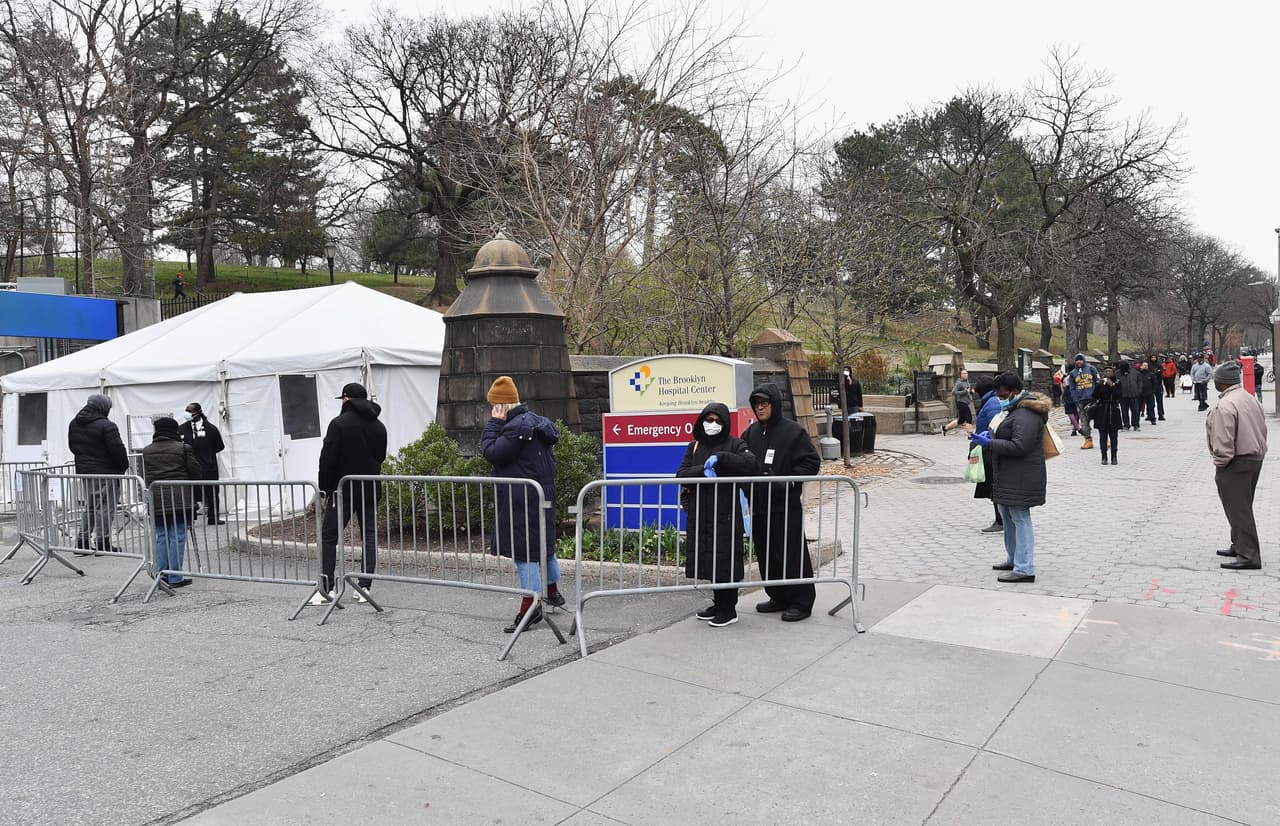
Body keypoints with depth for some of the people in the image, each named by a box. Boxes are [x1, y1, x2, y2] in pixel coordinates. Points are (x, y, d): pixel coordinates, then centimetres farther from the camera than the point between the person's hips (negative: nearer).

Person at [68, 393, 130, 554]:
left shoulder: (74, 424, 10)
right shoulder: (106, 426, -17)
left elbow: (72, 446, 18)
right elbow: (117, 449, -17)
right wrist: (124, 466, -4)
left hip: (83, 470, 8)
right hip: (105, 472, -8)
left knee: (89, 506, 18)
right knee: (105, 506, -2)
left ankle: (82, 540, 18)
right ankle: (102, 542, 0)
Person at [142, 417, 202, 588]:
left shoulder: (146, 451, 10)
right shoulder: (183, 448, -3)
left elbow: (144, 477, 15)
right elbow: (197, 473, -1)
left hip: (156, 501, 4)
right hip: (180, 499, -4)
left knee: (161, 537, 13)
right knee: (178, 537, 0)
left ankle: (162, 576, 14)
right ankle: (175, 578, 0)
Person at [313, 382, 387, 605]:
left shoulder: (339, 423, -8)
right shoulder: (379, 426, 10)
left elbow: (328, 459, -10)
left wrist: (324, 488, -2)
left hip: (343, 489, -5)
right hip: (371, 489, 5)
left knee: (328, 537, 2)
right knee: (369, 537, 8)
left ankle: (326, 588, 0)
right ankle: (364, 587, 6)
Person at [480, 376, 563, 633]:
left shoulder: (516, 427, -20)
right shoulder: (537, 421, 11)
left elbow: (491, 452, -16)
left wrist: (494, 424, -10)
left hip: (521, 500, -10)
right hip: (543, 494, 10)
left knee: (525, 548, -4)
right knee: (543, 541, 22)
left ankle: (531, 606, 0)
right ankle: (553, 591, 38)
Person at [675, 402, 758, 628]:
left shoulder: (734, 444, -1)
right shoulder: (694, 446, 13)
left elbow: (752, 464, -19)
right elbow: (681, 474, 1)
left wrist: (720, 457, -24)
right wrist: (702, 470, -18)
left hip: (725, 514, -5)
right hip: (699, 514, 5)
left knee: (725, 561, -2)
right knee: (707, 559, 11)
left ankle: (728, 609, 11)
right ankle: (718, 604, 27)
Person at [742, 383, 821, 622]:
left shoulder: (793, 431, -7)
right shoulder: (751, 433, 11)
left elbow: (811, 462, -7)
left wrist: (788, 480, -16)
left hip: (786, 506, -7)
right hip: (758, 505, 7)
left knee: (792, 553, -3)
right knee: (765, 554, 13)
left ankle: (801, 602, 8)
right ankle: (778, 598, 27)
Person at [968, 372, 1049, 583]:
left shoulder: (1025, 415, -19)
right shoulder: (1018, 409, 16)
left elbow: (1019, 446, -26)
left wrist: (990, 443, -22)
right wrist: (992, 435, 11)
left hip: (1021, 477, -11)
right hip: (1011, 476, 11)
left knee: (1019, 518, -8)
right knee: (1008, 515, 18)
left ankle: (1025, 569, -3)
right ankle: (1013, 559, 30)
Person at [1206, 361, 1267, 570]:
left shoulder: (1225, 406, -22)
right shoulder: (1250, 400, 10)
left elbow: (1224, 441, -23)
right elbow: (1262, 430, 16)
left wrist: (1220, 464, -11)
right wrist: (1258, 454, 20)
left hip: (1236, 464, -10)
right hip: (1255, 459, 10)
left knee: (1238, 510, -5)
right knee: (1242, 507, 21)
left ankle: (1249, 556, -3)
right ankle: (1239, 546, 32)